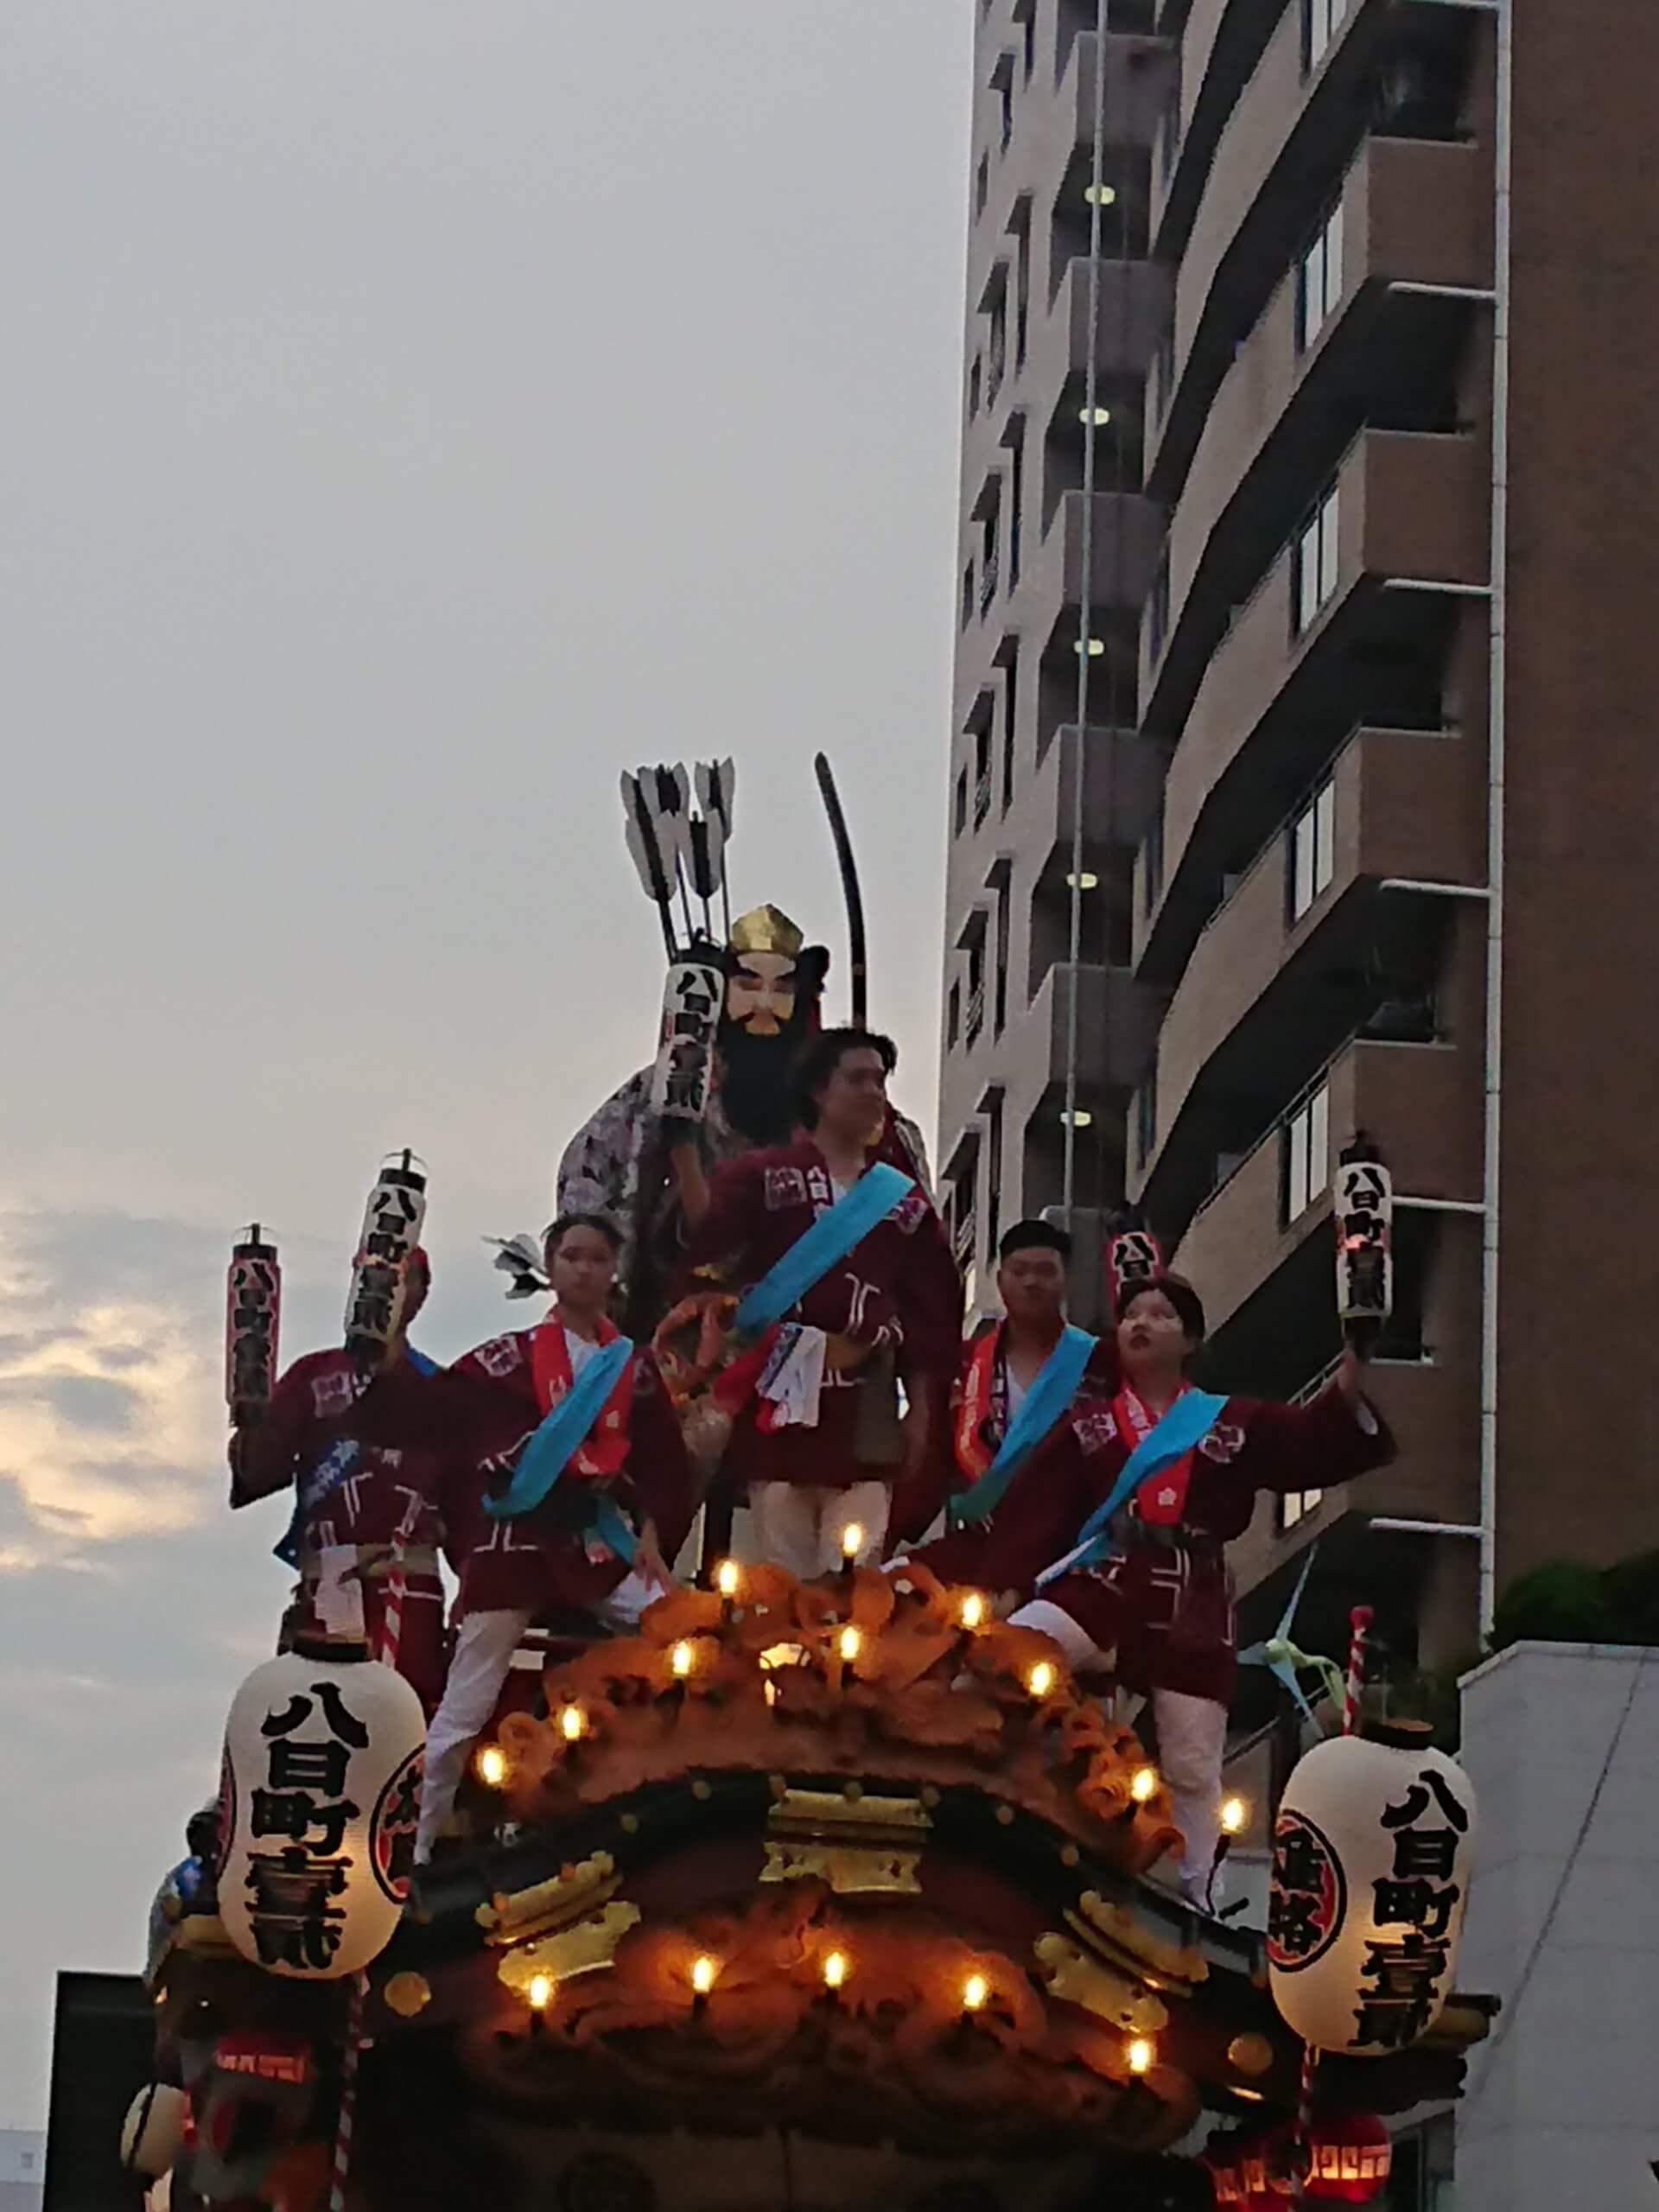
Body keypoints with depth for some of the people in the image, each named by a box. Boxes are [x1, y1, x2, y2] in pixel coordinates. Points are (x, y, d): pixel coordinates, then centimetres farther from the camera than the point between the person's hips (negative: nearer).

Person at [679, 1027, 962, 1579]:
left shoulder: (905, 1200, 17)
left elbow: (932, 1314, 15)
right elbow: (706, 1275, -1)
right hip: (779, 1413, -2)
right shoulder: (757, 1180, 7)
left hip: (866, 1424, 3)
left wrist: (922, 1410, 9)